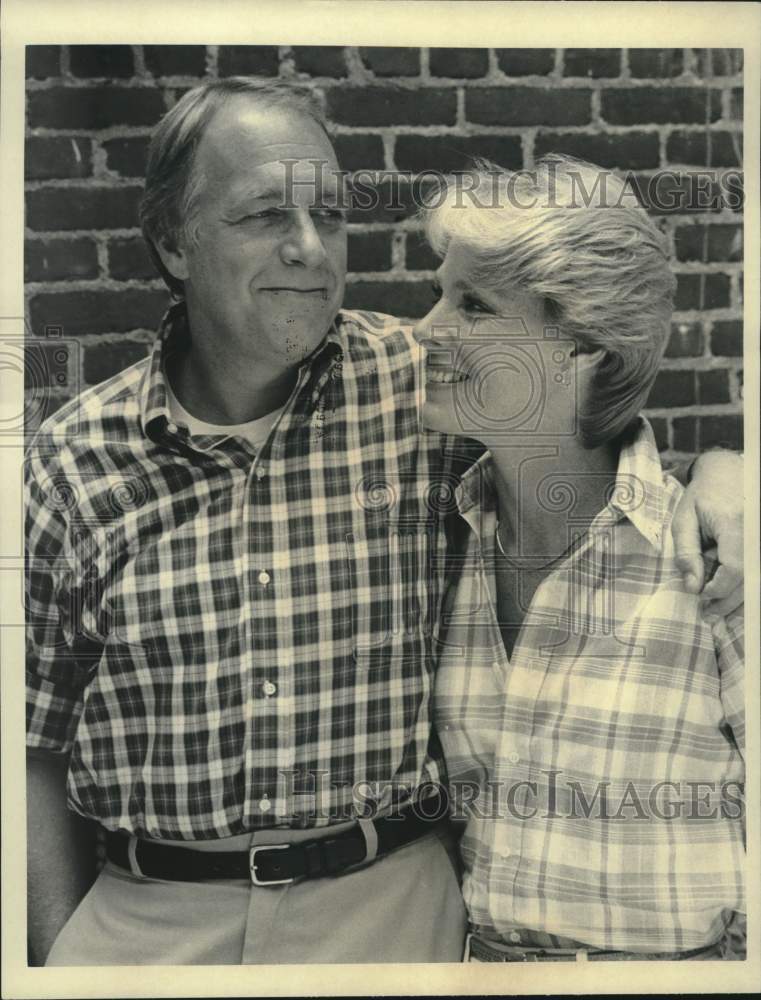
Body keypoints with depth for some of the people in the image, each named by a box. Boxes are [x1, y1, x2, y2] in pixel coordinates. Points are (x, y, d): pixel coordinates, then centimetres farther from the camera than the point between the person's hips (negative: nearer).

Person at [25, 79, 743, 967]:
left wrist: (716, 469, -18)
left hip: (386, 903, 0)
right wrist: (57, 947, 0)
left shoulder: (427, 385, -8)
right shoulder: (75, 453, -4)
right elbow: (40, 737, 3)